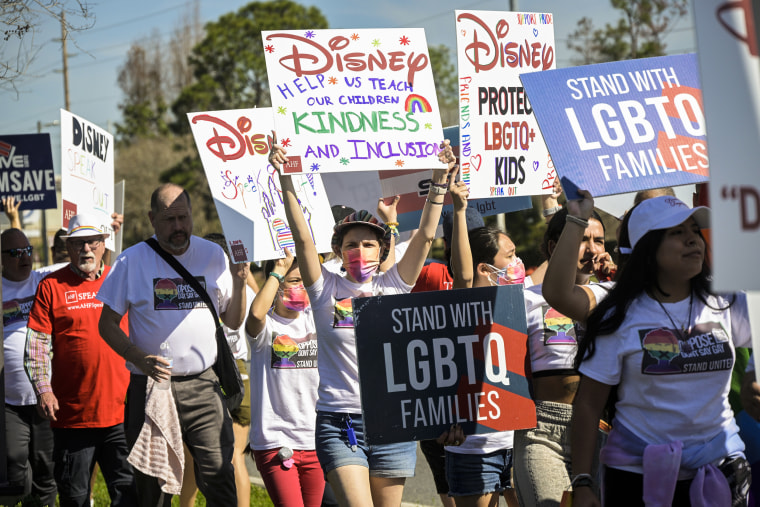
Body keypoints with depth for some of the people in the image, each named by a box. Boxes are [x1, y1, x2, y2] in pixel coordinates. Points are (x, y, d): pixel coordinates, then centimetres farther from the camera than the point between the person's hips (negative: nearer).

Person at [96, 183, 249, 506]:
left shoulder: (214, 255, 6)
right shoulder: (131, 261, 0)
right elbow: (107, 324, 3)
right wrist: (140, 358, -14)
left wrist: (239, 283, -9)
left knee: (219, 477, -10)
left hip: (202, 385, 1)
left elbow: (233, 322, 10)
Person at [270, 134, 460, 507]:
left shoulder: (394, 286, 7)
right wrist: (285, 179, -19)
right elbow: (302, 237, -9)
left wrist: (439, 179, -7)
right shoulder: (326, 288, 3)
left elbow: (425, 235, 0)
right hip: (338, 421, -2)